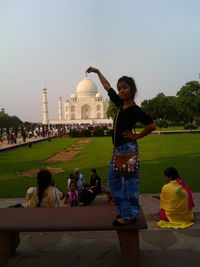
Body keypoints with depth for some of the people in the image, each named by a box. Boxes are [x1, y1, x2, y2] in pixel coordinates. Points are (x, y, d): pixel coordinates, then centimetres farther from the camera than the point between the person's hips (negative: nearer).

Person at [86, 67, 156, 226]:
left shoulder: (135, 110, -15)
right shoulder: (120, 103, 7)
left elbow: (152, 125, -18)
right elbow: (107, 87, 19)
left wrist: (135, 136, -10)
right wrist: (97, 72, 26)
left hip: (128, 148, -9)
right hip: (118, 148, 9)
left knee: (129, 181, 1)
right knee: (114, 179, 16)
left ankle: (129, 215, 14)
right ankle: (125, 210, 29)